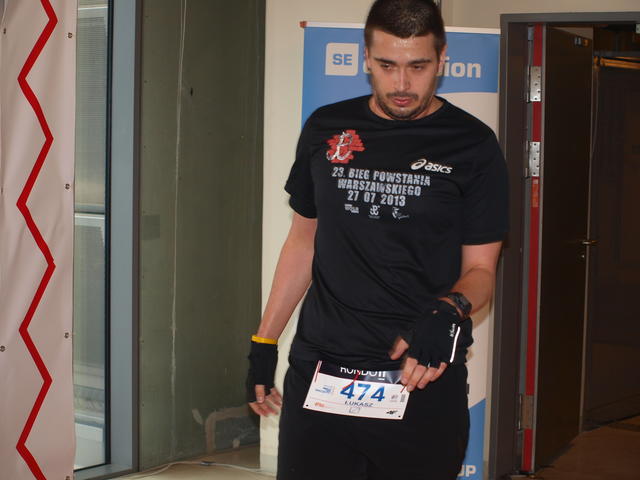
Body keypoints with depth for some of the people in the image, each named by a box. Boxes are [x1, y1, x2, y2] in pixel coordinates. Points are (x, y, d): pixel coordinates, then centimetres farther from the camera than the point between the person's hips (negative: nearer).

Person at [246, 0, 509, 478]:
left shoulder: (472, 146, -2)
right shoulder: (325, 129, 7)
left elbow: (479, 268, 0)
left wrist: (448, 312, -21)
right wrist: (264, 344, 14)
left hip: (423, 377, -2)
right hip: (318, 373, 3)